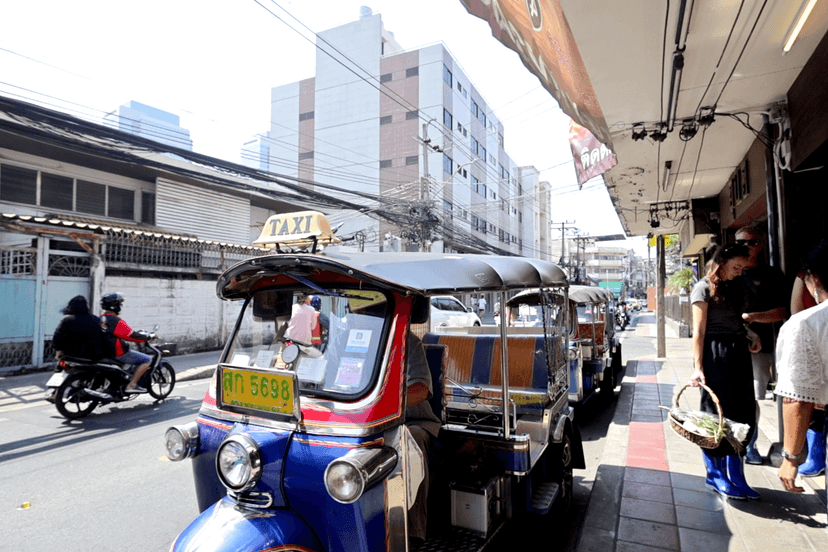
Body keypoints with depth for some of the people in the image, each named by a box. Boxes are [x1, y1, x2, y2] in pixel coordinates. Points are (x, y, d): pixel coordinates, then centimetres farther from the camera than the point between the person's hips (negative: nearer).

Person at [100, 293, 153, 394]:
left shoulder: (101, 319, 8)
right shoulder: (116, 321, -21)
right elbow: (132, 336, -20)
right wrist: (147, 336, -5)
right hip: (118, 355, -10)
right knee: (147, 360, -10)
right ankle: (131, 385, -12)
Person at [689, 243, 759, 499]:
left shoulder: (735, 287, 17)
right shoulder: (704, 288, -6)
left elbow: (738, 321, 16)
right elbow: (698, 331, -10)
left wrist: (751, 336, -1)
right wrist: (698, 367, -15)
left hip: (739, 353, 7)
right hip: (716, 354, -7)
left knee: (742, 414, 8)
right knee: (716, 415, 1)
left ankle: (735, 476, 19)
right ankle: (716, 475, 15)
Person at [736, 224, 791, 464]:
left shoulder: (771, 275, 5)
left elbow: (781, 313, 0)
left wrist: (751, 316, -15)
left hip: (758, 347, -1)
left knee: (752, 398, 4)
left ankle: (750, 445, 18)